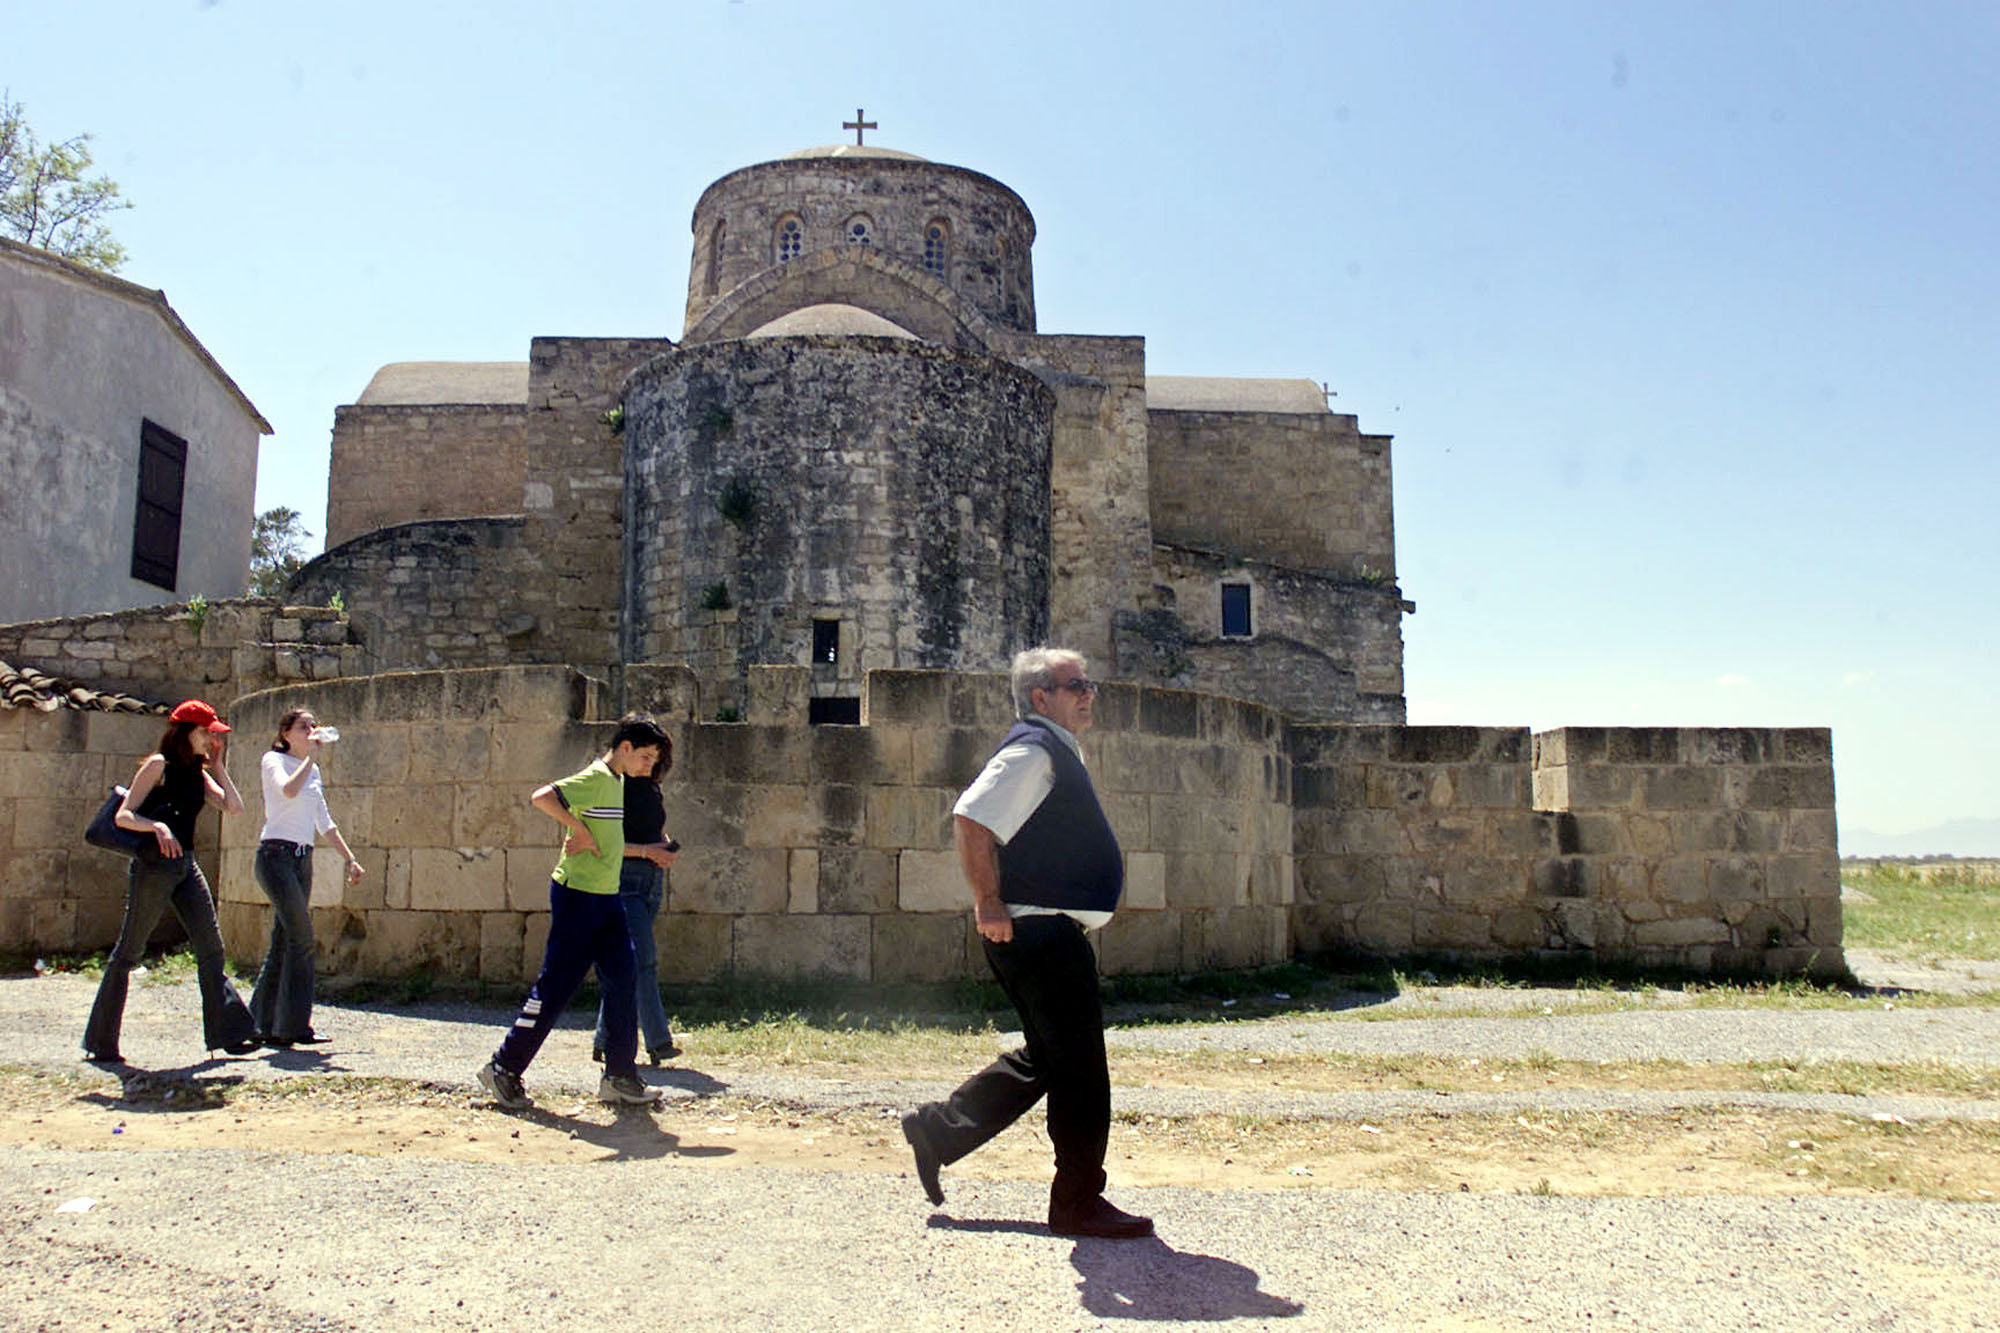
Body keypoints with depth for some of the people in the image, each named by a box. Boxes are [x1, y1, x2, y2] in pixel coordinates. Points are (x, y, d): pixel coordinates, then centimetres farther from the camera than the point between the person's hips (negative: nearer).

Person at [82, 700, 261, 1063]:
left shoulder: (198, 773, 13)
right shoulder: (158, 765, -6)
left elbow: (234, 807, 2)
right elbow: (123, 815, -11)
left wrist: (217, 765, 3)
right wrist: (157, 826, -28)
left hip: (187, 866, 7)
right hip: (153, 865, -7)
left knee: (211, 949, 2)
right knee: (128, 953, 2)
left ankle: (226, 1032, 3)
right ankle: (100, 1043, 13)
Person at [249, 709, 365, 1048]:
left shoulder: (314, 771, 19)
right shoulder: (274, 760, -1)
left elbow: (325, 822, 24)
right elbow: (289, 790, -24)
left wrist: (350, 858, 21)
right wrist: (310, 756, -16)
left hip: (303, 860, 7)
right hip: (276, 854, -7)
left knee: (284, 943, 8)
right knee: (301, 935, -14)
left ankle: (263, 1024, 15)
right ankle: (295, 1026, -10)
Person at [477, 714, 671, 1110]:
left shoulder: (617, 781, 14)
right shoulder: (594, 779, -15)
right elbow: (541, 798, -28)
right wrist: (582, 833, -23)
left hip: (606, 898, 9)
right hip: (578, 896, -9)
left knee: (622, 983, 7)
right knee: (555, 987, -2)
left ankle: (620, 1077, 14)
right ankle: (503, 1069, 12)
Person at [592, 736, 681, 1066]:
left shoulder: (652, 790, 17)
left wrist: (667, 848, 4)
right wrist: (647, 851, -18)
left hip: (652, 881, 8)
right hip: (624, 880, -8)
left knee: (627, 963, 10)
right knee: (642, 958, -13)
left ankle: (605, 1041, 18)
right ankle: (658, 1041, -11)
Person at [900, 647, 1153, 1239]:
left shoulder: (1060, 752, 19)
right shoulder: (1031, 751, -15)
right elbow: (971, 820, -26)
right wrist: (990, 903, -24)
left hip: (1054, 934, 11)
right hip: (1040, 934, -11)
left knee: (1047, 1058, 18)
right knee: (1078, 1063, -3)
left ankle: (936, 1129, 26)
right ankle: (1078, 1203, 9)